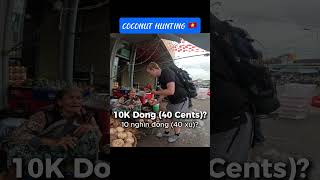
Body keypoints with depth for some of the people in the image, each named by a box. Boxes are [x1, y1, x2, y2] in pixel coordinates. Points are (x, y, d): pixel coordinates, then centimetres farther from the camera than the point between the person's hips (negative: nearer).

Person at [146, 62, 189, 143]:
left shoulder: (167, 73, -27)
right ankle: (166, 132, 36)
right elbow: (164, 92, 13)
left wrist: (157, 92, -22)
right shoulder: (160, 77, 3)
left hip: (181, 100, -8)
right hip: (171, 100, 8)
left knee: (176, 120, 7)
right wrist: (157, 102, 8)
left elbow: (171, 91, -35)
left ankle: (176, 135, 30)